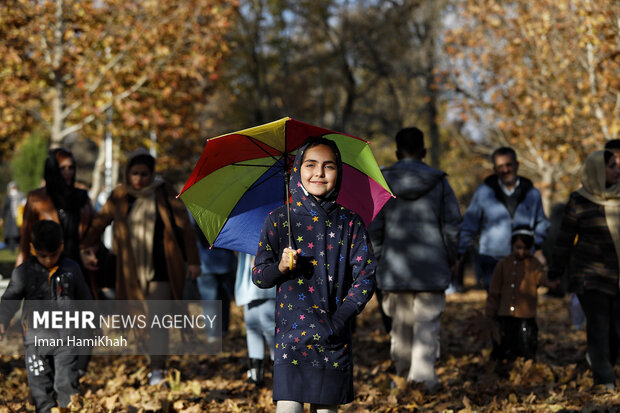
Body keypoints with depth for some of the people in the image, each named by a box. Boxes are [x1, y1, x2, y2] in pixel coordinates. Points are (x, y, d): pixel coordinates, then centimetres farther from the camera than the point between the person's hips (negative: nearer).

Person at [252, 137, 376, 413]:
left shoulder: (350, 223, 5)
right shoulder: (279, 221, 4)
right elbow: (258, 278, 7)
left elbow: (365, 278, 1)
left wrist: (337, 322, -10)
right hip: (292, 333, -1)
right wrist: (281, 267, -15)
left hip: (334, 339, 1)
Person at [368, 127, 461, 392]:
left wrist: (380, 259, 9)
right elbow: (452, 225, -2)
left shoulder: (382, 181, -1)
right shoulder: (439, 182, -2)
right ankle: (422, 374, -10)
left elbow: (374, 226, -1)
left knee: (401, 321, 15)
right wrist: (449, 258, 11)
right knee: (427, 323, 1)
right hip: (431, 267, -1)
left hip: (395, 268, 2)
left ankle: (402, 373, 24)